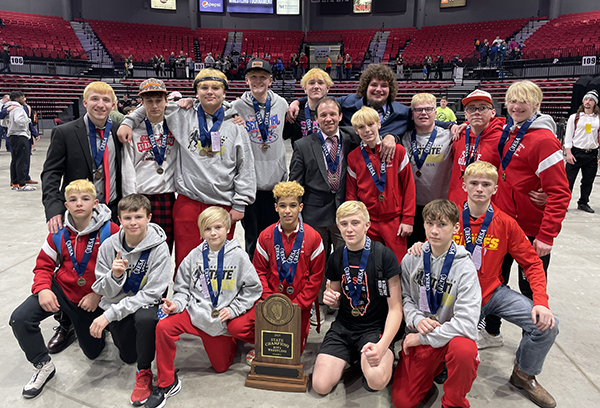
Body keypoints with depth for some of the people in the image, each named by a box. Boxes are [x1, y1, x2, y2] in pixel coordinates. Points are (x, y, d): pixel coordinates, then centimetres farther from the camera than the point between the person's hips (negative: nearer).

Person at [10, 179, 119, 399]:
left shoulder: (110, 231, -18)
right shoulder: (59, 232, -5)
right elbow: (44, 264, 3)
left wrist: (99, 294, -20)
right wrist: (42, 289, -16)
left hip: (93, 298, -2)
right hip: (61, 289, 3)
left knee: (93, 351, 9)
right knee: (19, 319, -20)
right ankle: (43, 366, 4)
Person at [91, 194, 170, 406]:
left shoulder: (158, 248, -20)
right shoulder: (109, 245, -10)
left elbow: (151, 293, -21)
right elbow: (104, 292, -4)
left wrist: (109, 314, -25)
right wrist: (114, 275, -28)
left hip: (145, 304, -3)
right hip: (117, 302, 3)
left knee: (146, 318, -35)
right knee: (128, 356, -4)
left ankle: (144, 372, -9)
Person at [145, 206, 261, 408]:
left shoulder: (238, 256, -9)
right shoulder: (194, 256, -2)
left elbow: (253, 288, -3)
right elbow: (183, 288, 5)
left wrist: (233, 309, -10)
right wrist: (176, 304, -15)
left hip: (222, 320, -1)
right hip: (195, 312, 1)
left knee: (221, 367, 11)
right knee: (163, 327, -26)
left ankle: (231, 341, 44)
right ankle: (166, 382, -8)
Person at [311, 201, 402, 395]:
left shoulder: (384, 255, -10)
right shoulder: (336, 258, 4)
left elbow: (395, 308, -10)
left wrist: (382, 346, -25)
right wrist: (331, 299, -8)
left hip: (376, 327, -4)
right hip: (343, 327, 4)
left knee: (377, 381, -32)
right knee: (320, 386, -14)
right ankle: (350, 357, 15)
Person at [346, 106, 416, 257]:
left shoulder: (398, 151, -2)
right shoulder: (353, 157, 2)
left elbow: (408, 187, 0)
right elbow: (351, 194, 7)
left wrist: (408, 219, -3)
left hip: (394, 221, -1)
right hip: (367, 223, 1)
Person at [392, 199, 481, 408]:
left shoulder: (464, 268, -16)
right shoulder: (412, 259, -4)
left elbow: (467, 322, -21)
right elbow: (404, 298, 6)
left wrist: (423, 337, -19)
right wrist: (416, 320, -15)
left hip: (451, 336, -2)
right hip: (418, 337, 3)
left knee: (464, 350, -38)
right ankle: (434, 367, 24)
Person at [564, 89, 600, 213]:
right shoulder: (574, 117, 3)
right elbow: (568, 136, 0)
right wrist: (568, 153, -9)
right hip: (576, 152, -2)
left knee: (588, 181, 9)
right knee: (569, 179, -2)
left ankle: (583, 203, 24)